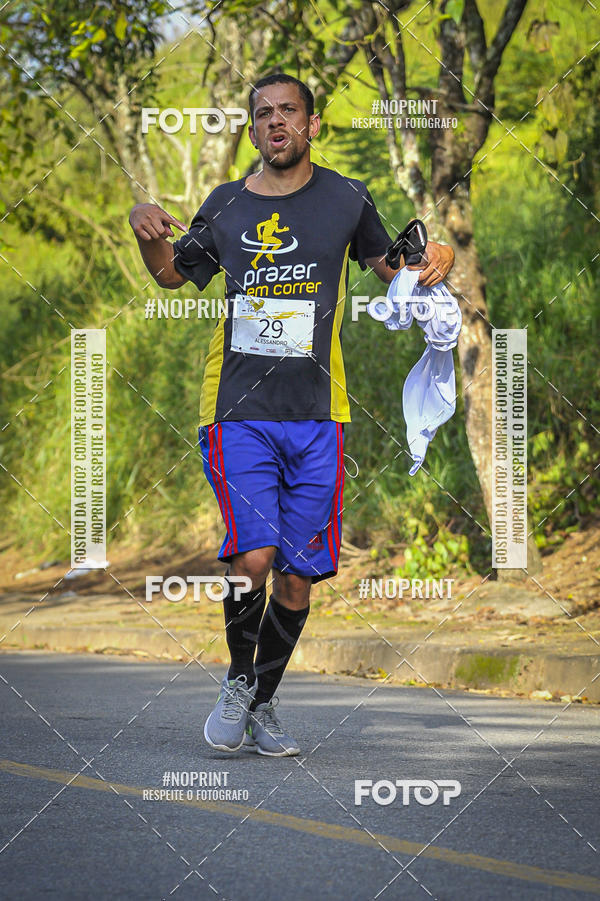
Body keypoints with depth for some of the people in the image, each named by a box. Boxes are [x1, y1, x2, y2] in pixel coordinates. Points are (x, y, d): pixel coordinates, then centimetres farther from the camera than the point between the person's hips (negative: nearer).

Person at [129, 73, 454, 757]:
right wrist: (148, 234, 2)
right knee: (253, 556, -18)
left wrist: (432, 261, -2)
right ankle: (237, 680, 7)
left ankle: (264, 701, 23)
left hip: (315, 417, 1)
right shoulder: (225, 206, 9)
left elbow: (390, 266, 20)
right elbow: (172, 274, 23)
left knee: (298, 575, 2)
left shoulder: (344, 199, 7)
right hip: (238, 412, -1)